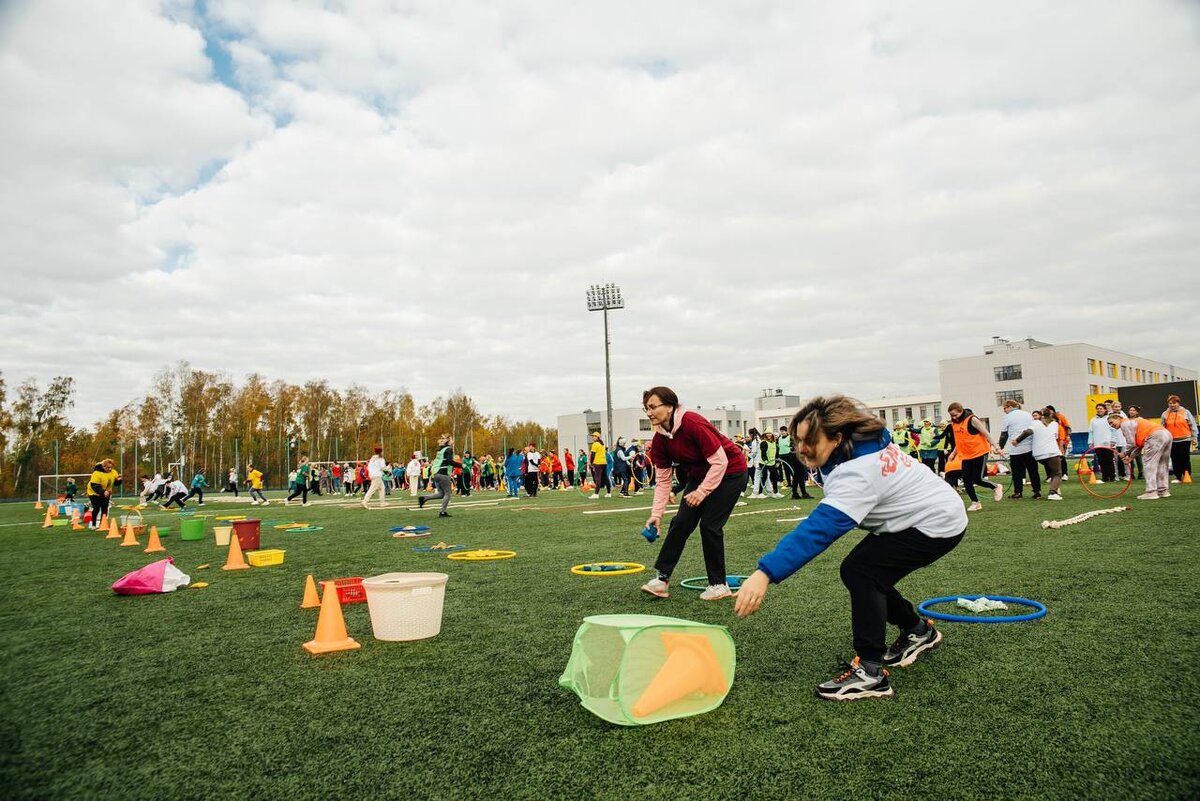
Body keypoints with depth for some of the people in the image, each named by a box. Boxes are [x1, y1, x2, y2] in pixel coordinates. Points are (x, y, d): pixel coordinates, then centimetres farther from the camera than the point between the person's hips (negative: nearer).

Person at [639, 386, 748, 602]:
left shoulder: (694, 424, -29)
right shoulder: (660, 439, -7)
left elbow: (720, 462, -27)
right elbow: (663, 479, -3)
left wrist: (702, 491, -28)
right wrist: (656, 513, -11)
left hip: (729, 472, -7)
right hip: (698, 475, 7)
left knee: (709, 525, -11)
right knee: (680, 523, -2)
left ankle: (719, 584, 5)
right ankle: (662, 579, 3)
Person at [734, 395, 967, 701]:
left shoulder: (857, 473, -35)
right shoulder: (863, 443, -7)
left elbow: (818, 529, -45)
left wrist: (765, 573, -52)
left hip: (938, 524, -10)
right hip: (928, 511, 10)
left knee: (858, 570, -20)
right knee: (866, 573, 7)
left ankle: (870, 672, -16)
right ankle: (918, 632, 30)